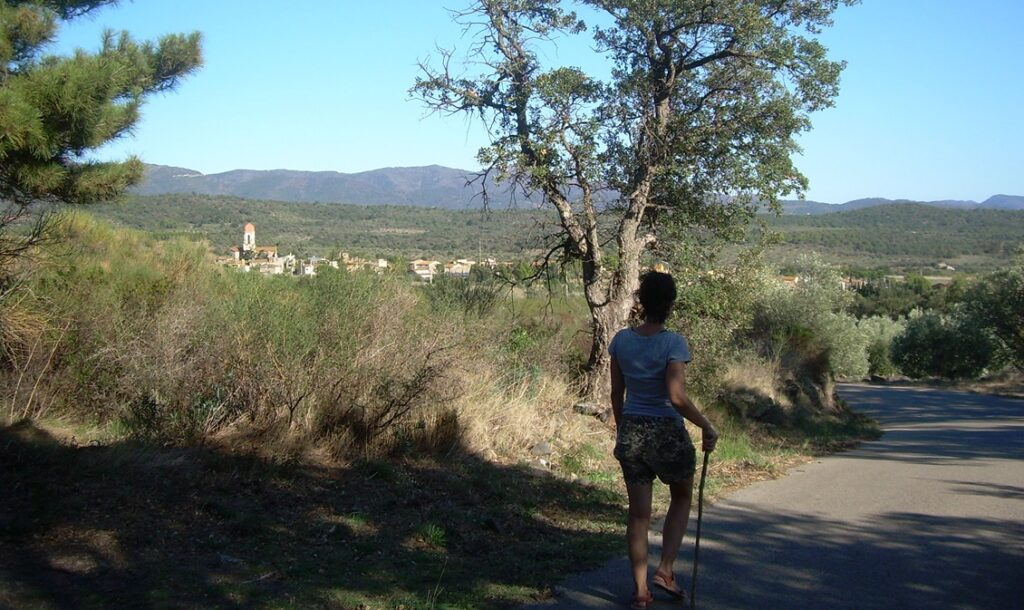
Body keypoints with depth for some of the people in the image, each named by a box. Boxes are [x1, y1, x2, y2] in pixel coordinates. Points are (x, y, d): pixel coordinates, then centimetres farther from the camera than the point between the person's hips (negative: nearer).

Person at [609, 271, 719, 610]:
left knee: (638, 512, 12)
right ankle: (665, 570, 14)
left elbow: (616, 394, 6)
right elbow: (677, 398, -24)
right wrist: (707, 427, -12)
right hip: (667, 433, -4)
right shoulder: (674, 344, -15)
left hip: (630, 433, 4)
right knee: (681, 499, 23)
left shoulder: (621, 340, 0)